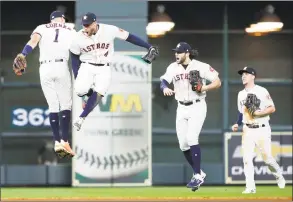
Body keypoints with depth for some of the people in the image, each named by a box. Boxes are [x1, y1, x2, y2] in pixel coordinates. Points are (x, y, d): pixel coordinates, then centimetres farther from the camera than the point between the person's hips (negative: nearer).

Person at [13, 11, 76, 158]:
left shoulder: (42, 28, 13)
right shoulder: (71, 32, 14)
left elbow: (33, 41, -7)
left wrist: (22, 55, -22)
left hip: (44, 69, 2)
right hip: (61, 67, -2)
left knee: (53, 106, 9)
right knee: (66, 105, 3)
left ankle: (57, 142, 0)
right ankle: (64, 141, -13)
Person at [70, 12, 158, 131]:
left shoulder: (109, 30, -16)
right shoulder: (79, 37, -11)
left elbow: (129, 37, -9)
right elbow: (75, 57, 3)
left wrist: (149, 47, -12)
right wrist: (76, 77, -2)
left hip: (104, 69, 0)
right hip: (87, 67, 1)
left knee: (98, 95, -17)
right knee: (79, 90, -23)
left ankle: (81, 118, 2)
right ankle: (88, 93, 14)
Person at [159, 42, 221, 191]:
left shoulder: (201, 67, -8)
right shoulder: (173, 68, 3)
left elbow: (218, 82, -5)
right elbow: (163, 81, -8)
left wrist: (205, 88, -24)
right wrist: (165, 88, -31)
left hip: (197, 107, -5)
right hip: (181, 108, 5)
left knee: (191, 138, -20)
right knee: (183, 144, 4)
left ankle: (197, 176, -14)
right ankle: (199, 173, 21)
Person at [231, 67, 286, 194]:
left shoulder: (261, 91, -6)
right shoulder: (241, 94, 12)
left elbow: (272, 108, -8)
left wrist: (258, 113, -20)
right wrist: (237, 124, 6)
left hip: (262, 129, -4)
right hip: (247, 130, 5)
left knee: (267, 157, -2)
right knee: (247, 158, -7)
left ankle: (279, 176, 26)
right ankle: (250, 187, -6)